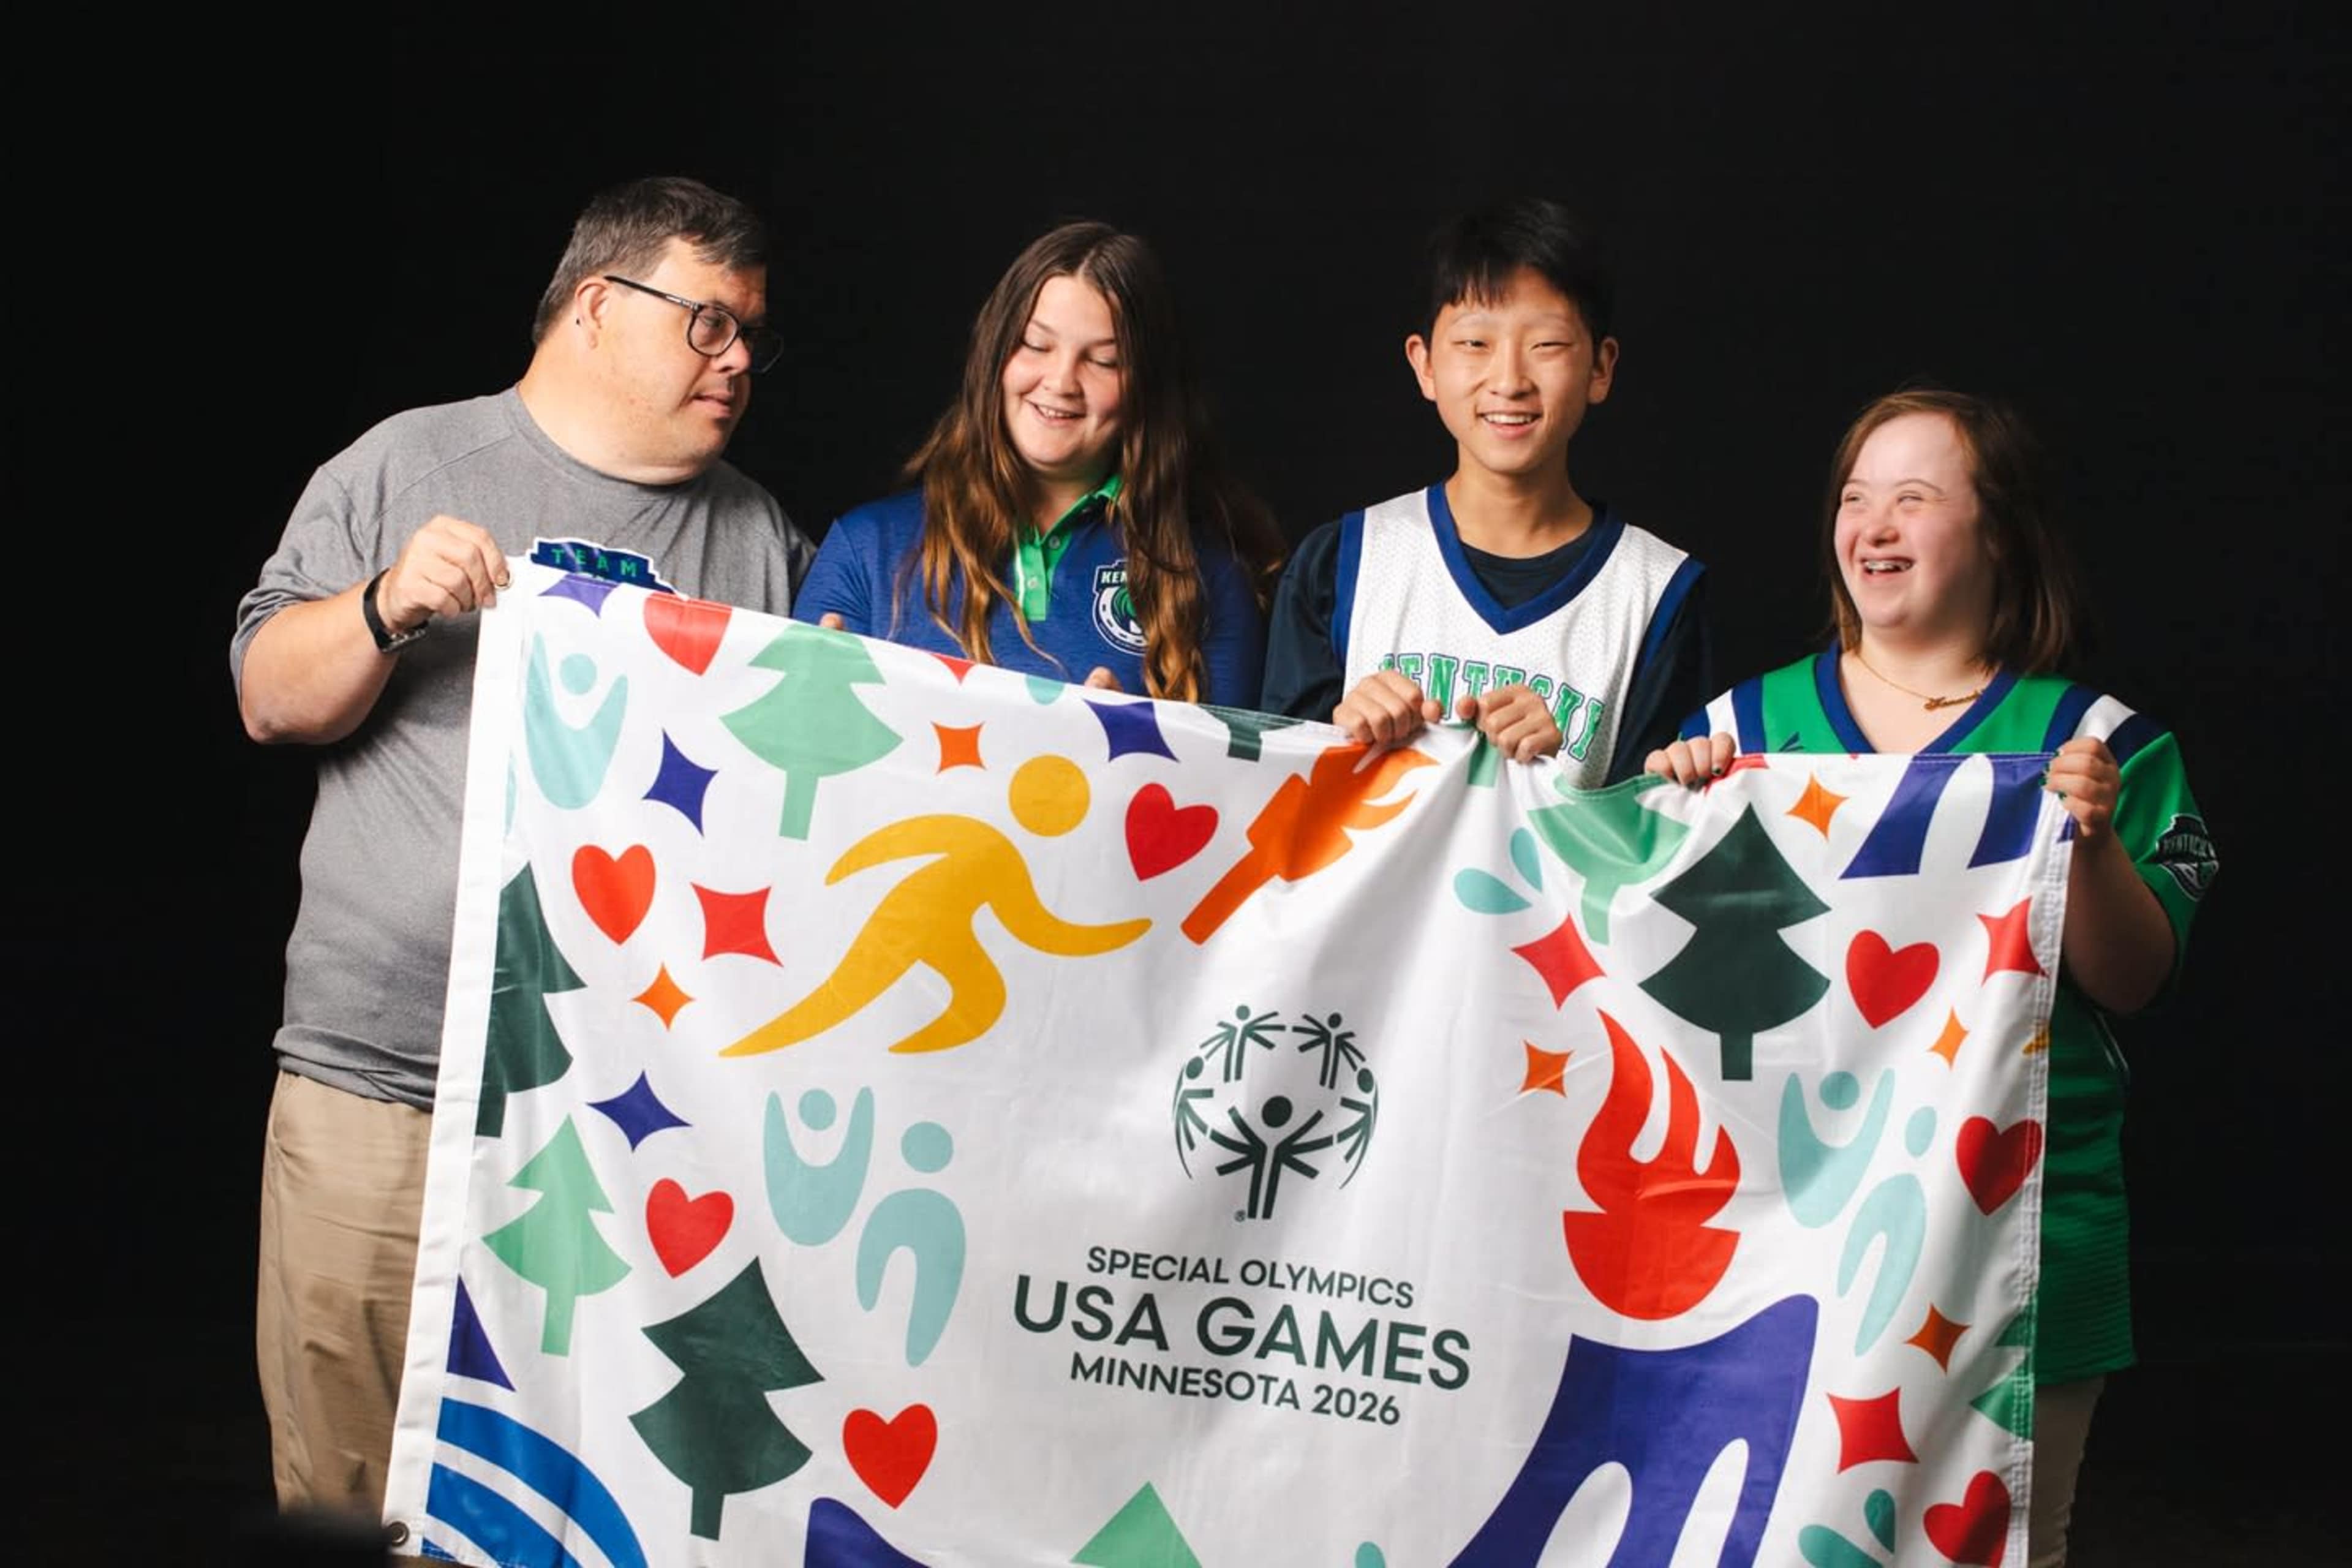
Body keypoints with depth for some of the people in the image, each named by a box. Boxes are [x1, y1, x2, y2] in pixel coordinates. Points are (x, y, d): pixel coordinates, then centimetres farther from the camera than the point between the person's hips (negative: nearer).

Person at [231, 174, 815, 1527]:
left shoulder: (763, 541, 15)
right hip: (382, 1090, -1)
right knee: (352, 1493, 0)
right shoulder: (411, 466, 9)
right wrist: (389, 604, -12)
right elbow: (273, 699, 4)